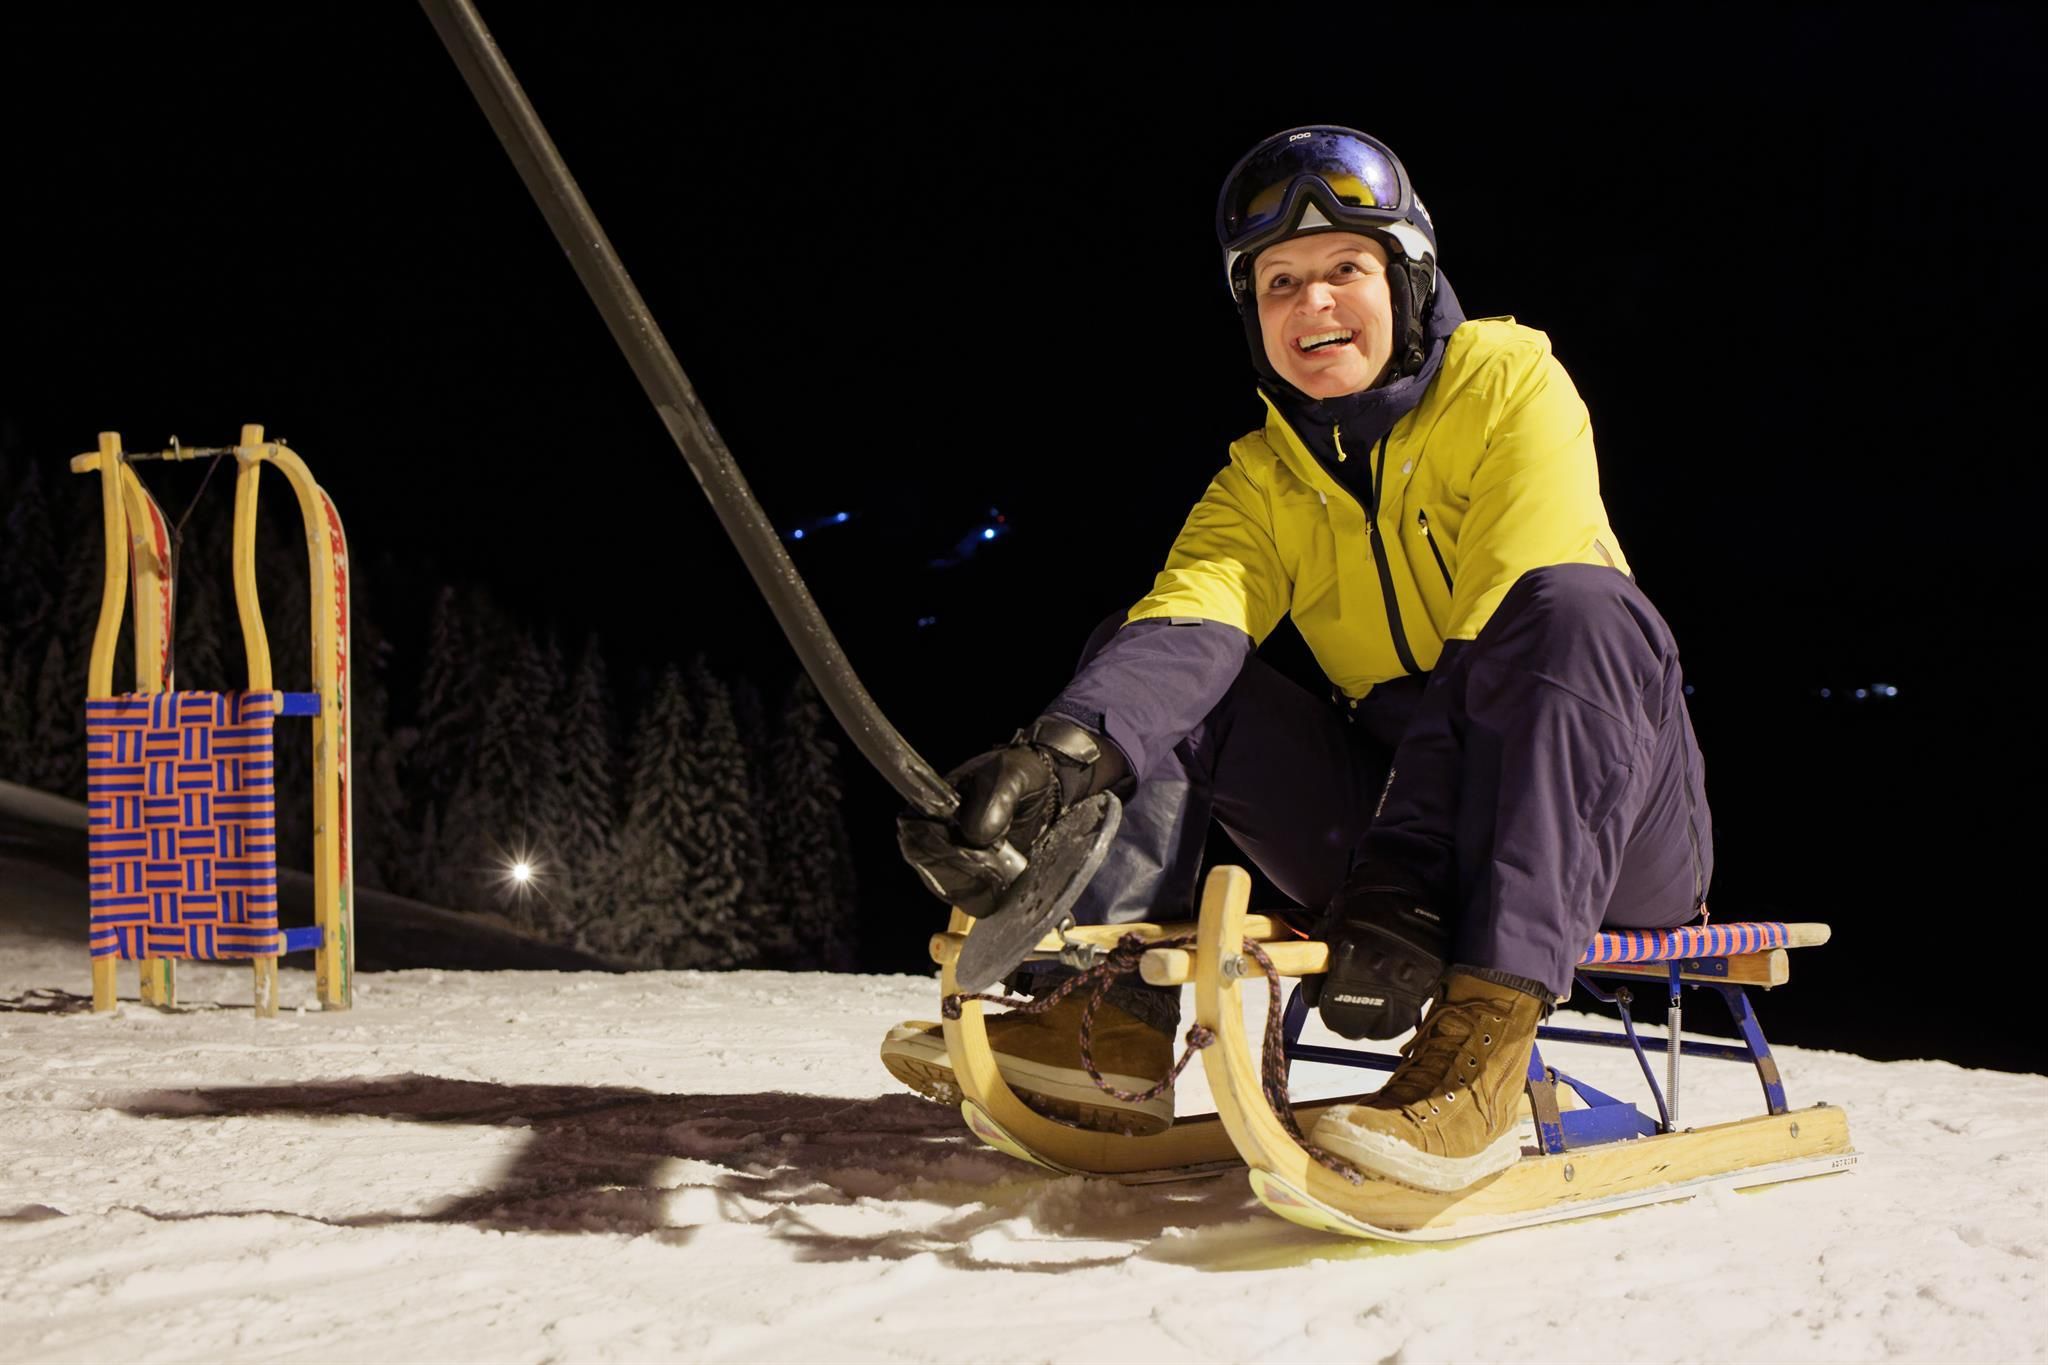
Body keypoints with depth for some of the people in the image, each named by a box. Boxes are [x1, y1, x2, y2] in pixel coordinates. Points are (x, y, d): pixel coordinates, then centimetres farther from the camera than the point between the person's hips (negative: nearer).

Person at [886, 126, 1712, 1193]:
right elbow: (1184, 627, -13)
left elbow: (1499, 642, -21)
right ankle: (1113, 1021, -21)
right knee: (1148, 669, -5)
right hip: (1404, 807, 4)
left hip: (1608, 829, -4)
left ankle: (1476, 1050, -44)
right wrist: (1066, 749, -35)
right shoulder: (1264, 478, 8)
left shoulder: (1506, 380, -6)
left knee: (1572, 607, -34)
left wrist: (1407, 876, -33)